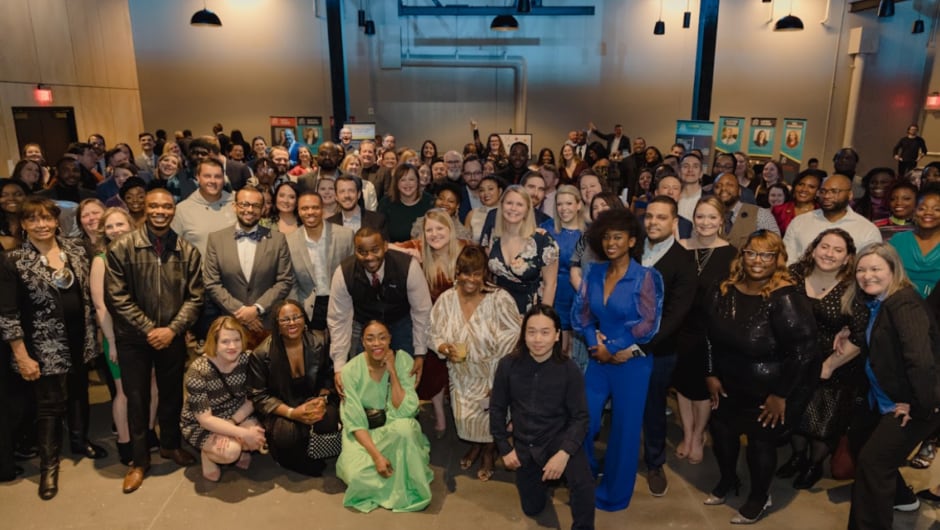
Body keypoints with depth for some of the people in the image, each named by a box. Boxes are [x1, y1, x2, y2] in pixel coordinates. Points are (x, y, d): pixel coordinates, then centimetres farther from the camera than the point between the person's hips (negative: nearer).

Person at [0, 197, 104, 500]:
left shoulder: (76, 251, 1)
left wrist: (92, 335, 8)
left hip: (79, 338, 4)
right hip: (45, 344, -4)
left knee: (79, 391, 17)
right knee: (52, 402, 4)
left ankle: (79, 441, 39)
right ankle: (49, 463, 22)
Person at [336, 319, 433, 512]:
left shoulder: (403, 360, -13)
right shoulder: (351, 370, -13)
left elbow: (405, 411, -19)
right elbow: (354, 422, -13)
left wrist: (393, 372, -25)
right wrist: (376, 455, -24)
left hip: (395, 427, 0)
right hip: (363, 433, 0)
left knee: (404, 428, -35)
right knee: (358, 475, -28)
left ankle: (403, 490, -13)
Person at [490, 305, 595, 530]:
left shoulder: (569, 370, -15)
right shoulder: (508, 365, -12)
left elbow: (580, 417, -12)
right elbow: (497, 409, 1)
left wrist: (564, 452, -26)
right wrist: (504, 448, 0)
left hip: (559, 438, -2)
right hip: (524, 444, 3)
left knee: (583, 482, -32)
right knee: (532, 509, 15)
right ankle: (542, 474, 45)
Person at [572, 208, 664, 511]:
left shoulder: (645, 277, -10)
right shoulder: (594, 273, 3)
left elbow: (649, 324, -13)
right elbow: (580, 314, 6)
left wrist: (614, 349, -11)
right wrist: (595, 343, -9)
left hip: (631, 363, -4)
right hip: (597, 360, 4)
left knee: (624, 429, 9)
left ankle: (613, 494, 28)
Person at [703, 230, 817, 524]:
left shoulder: (786, 299, -26)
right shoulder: (724, 290, -7)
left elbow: (803, 351, -23)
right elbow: (710, 334, 4)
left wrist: (780, 395, -17)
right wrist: (711, 375, 4)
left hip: (770, 392, -6)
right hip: (729, 385, 6)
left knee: (761, 440, 12)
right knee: (721, 429, 19)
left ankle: (759, 497, 40)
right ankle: (728, 480, 49)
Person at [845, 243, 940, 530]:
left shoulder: (904, 303, -25)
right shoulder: (876, 302, 5)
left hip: (913, 403, -10)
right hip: (885, 399, 10)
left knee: (872, 460, -10)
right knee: (858, 437, 25)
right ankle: (899, 496, 46)